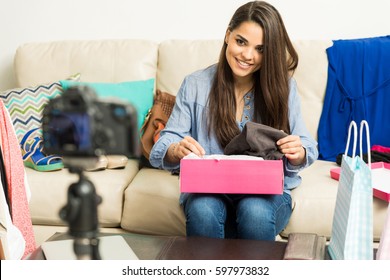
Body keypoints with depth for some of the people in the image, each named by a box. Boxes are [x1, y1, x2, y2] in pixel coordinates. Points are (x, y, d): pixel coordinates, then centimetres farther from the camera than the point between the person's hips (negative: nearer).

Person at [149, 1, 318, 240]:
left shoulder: (283, 86, 1)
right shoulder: (196, 85, 0)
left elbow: (307, 148, 3)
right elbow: (161, 148, -3)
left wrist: (298, 153, -23)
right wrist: (176, 151, -29)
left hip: (268, 191, 0)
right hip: (207, 189, 0)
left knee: (255, 212, -34)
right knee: (203, 211, -34)